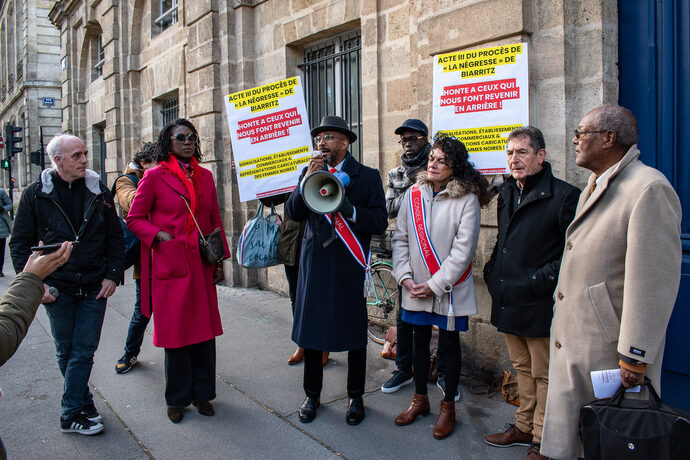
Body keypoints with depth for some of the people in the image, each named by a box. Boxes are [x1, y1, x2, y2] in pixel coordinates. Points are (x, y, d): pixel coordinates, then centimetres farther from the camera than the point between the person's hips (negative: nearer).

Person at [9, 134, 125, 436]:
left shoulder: (99, 192, 3)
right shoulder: (36, 195, -2)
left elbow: (115, 238, 7)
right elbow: (20, 243, 1)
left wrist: (112, 275, -2)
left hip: (94, 287, 1)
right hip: (56, 288, 0)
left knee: (84, 351, 2)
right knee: (66, 352, 11)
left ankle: (72, 413, 13)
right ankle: (83, 403, 25)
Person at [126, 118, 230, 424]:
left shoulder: (205, 176, 11)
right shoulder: (155, 177, -1)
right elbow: (134, 219, 2)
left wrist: (220, 260, 10)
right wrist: (159, 235, -13)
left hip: (202, 264, 4)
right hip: (170, 264, -4)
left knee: (205, 329, 7)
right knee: (175, 332, 4)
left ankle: (202, 393, 23)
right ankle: (177, 399, 21)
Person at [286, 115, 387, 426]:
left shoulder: (367, 176, -1)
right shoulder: (310, 172, 10)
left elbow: (380, 222, -7)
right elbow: (293, 213, 0)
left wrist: (349, 210, -23)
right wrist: (307, 181, -13)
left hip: (350, 267, -3)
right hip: (314, 264, 3)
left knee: (354, 333, 7)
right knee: (309, 330, 9)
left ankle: (355, 397, 27)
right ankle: (312, 395, 29)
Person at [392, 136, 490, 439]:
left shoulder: (466, 199, -11)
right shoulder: (413, 195, 2)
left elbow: (463, 249, -14)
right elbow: (400, 238, 5)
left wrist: (435, 285, -15)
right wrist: (405, 277, -5)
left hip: (449, 288, -4)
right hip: (416, 288, 4)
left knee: (449, 345, 9)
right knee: (420, 341, 15)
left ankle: (448, 406, 27)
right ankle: (420, 399, 34)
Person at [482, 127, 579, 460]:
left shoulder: (563, 196, -12)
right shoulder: (506, 192, 12)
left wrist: (540, 281, -17)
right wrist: (492, 271, 12)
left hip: (539, 305, -7)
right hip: (507, 301, 7)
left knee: (544, 375, 6)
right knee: (522, 369, 20)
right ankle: (524, 428, 34)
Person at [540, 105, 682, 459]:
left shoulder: (649, 189, -15)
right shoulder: (593, 189, 16)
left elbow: (654, 283, -20)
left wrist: (635, 358, -20)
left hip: (609, 350, -9)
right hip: (572, 344, 9)